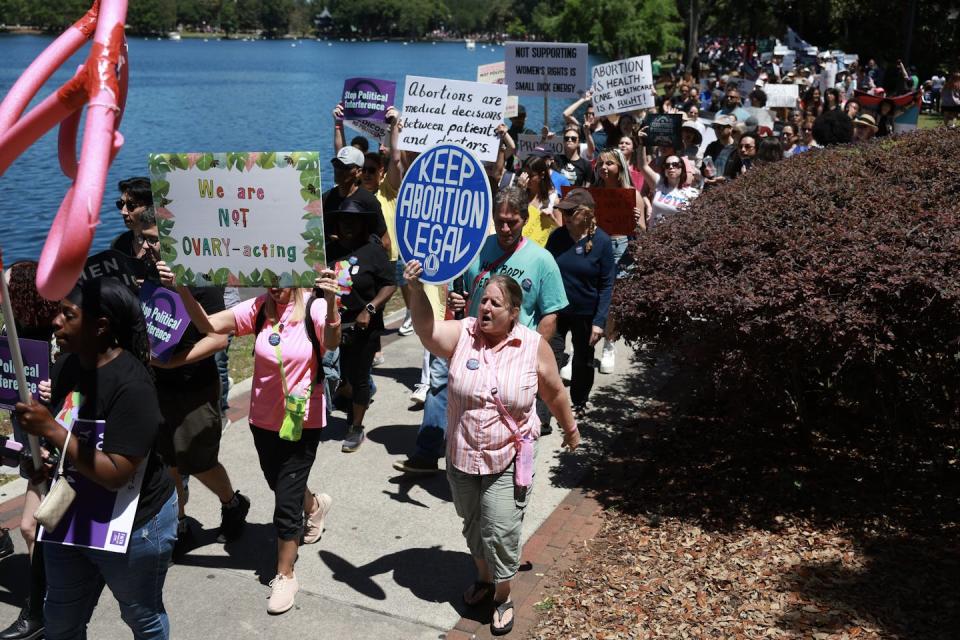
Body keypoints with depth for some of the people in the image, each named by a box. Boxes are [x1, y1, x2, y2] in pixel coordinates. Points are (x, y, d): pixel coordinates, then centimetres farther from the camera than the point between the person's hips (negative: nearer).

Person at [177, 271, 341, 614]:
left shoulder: (314, 308, -16)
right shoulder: (258, 308, -5)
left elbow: (332, 343, -35)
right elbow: (209, 325, -11)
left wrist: (331, 302, -54)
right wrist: (183, 290, -27)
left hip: (303, 421, -5)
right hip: (264, 420, 5)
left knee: (286, 503, 0)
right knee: (281, 486, 25)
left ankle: (285, 576, 20)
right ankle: (315, 505, 59)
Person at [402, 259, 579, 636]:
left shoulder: (534, 346, -10)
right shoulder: (462, 334, -10)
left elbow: (554, 393, 3)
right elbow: (427, 330, -29)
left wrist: (570, 429, 15)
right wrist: (416, 290, -44)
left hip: (509, 458, -2)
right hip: (462, 455, 3)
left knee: (500, 530, -2)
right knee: (473, 523, 20)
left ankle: (503, 597, 22)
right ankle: (483, 577, 46)